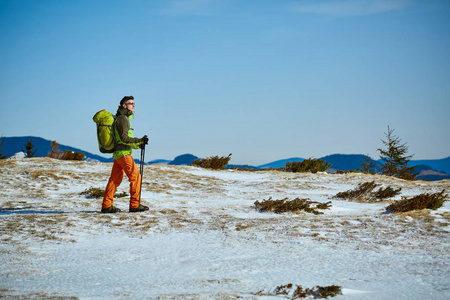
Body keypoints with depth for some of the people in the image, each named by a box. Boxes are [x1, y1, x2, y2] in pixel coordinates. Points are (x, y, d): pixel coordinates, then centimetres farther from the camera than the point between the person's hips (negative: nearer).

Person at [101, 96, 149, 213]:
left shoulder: (124, 118, 21)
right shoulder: (123, 118, -10)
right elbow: (124, 138, -18)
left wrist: (139, 145, 14)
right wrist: (140, 141, -17)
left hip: (118, 154, 10)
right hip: (123, 153, -10)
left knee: (115, 179, 9)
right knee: (135, 176, -5)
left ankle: (107, 205, 9)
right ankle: (135, 205, -4)